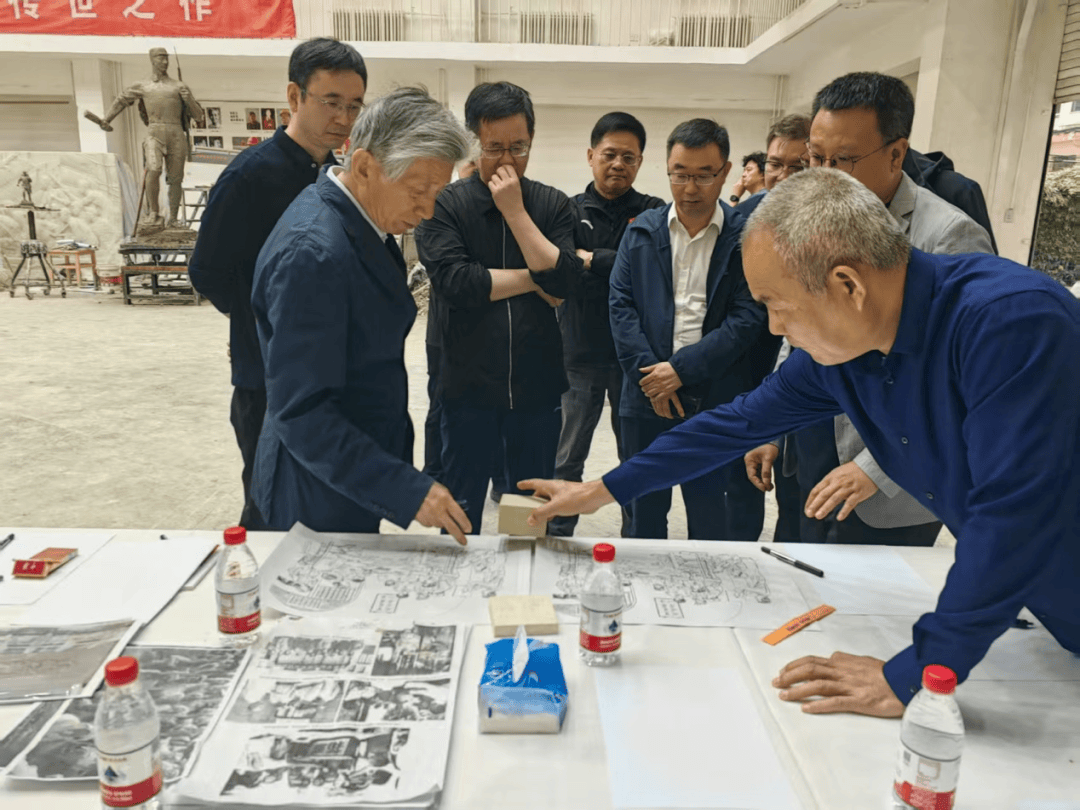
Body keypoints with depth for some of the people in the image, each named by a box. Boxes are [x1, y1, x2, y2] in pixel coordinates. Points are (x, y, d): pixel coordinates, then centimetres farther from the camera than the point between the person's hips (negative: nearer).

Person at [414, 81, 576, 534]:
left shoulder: (553, 205, 3)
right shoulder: (446, 205, -3)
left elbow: (562, 279, -11)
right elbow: (451, 282, -17)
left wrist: (515, 210, -13)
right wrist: (533, 279, -8)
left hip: (538, 386, 2)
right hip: (469, 387, -1)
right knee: (461, 512, 13)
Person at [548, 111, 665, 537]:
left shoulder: (654, 212, 3)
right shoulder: (570, 211, 4)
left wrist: (589, 258, -11)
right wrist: (619, 263, -17)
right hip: (579, 356, 0)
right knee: (566, 460, 9)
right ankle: (556, 539, 24)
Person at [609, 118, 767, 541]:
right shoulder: (641, 231, 6)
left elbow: (748, 317, -8)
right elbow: (620, 305, 0)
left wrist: (682, 368, -14)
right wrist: (649, 375, -10)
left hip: (716, 401, -2)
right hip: (647, 398, 2)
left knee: (713, 522, 8)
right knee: (644, 515, 16)